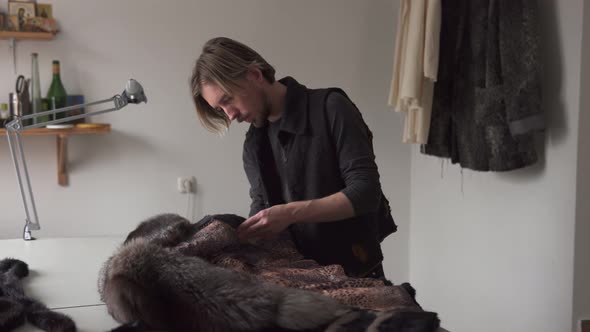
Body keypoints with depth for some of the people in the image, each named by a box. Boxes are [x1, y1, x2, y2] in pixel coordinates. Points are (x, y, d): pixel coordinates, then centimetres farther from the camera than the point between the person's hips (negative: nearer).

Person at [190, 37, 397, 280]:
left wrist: (291, 212, -26)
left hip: (354, 271, -5)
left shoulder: (330, 108, -11)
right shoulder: (254, 145, 8)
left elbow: (366, 192, -18)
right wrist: (237, 236, -12)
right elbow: (261, 205, 9)